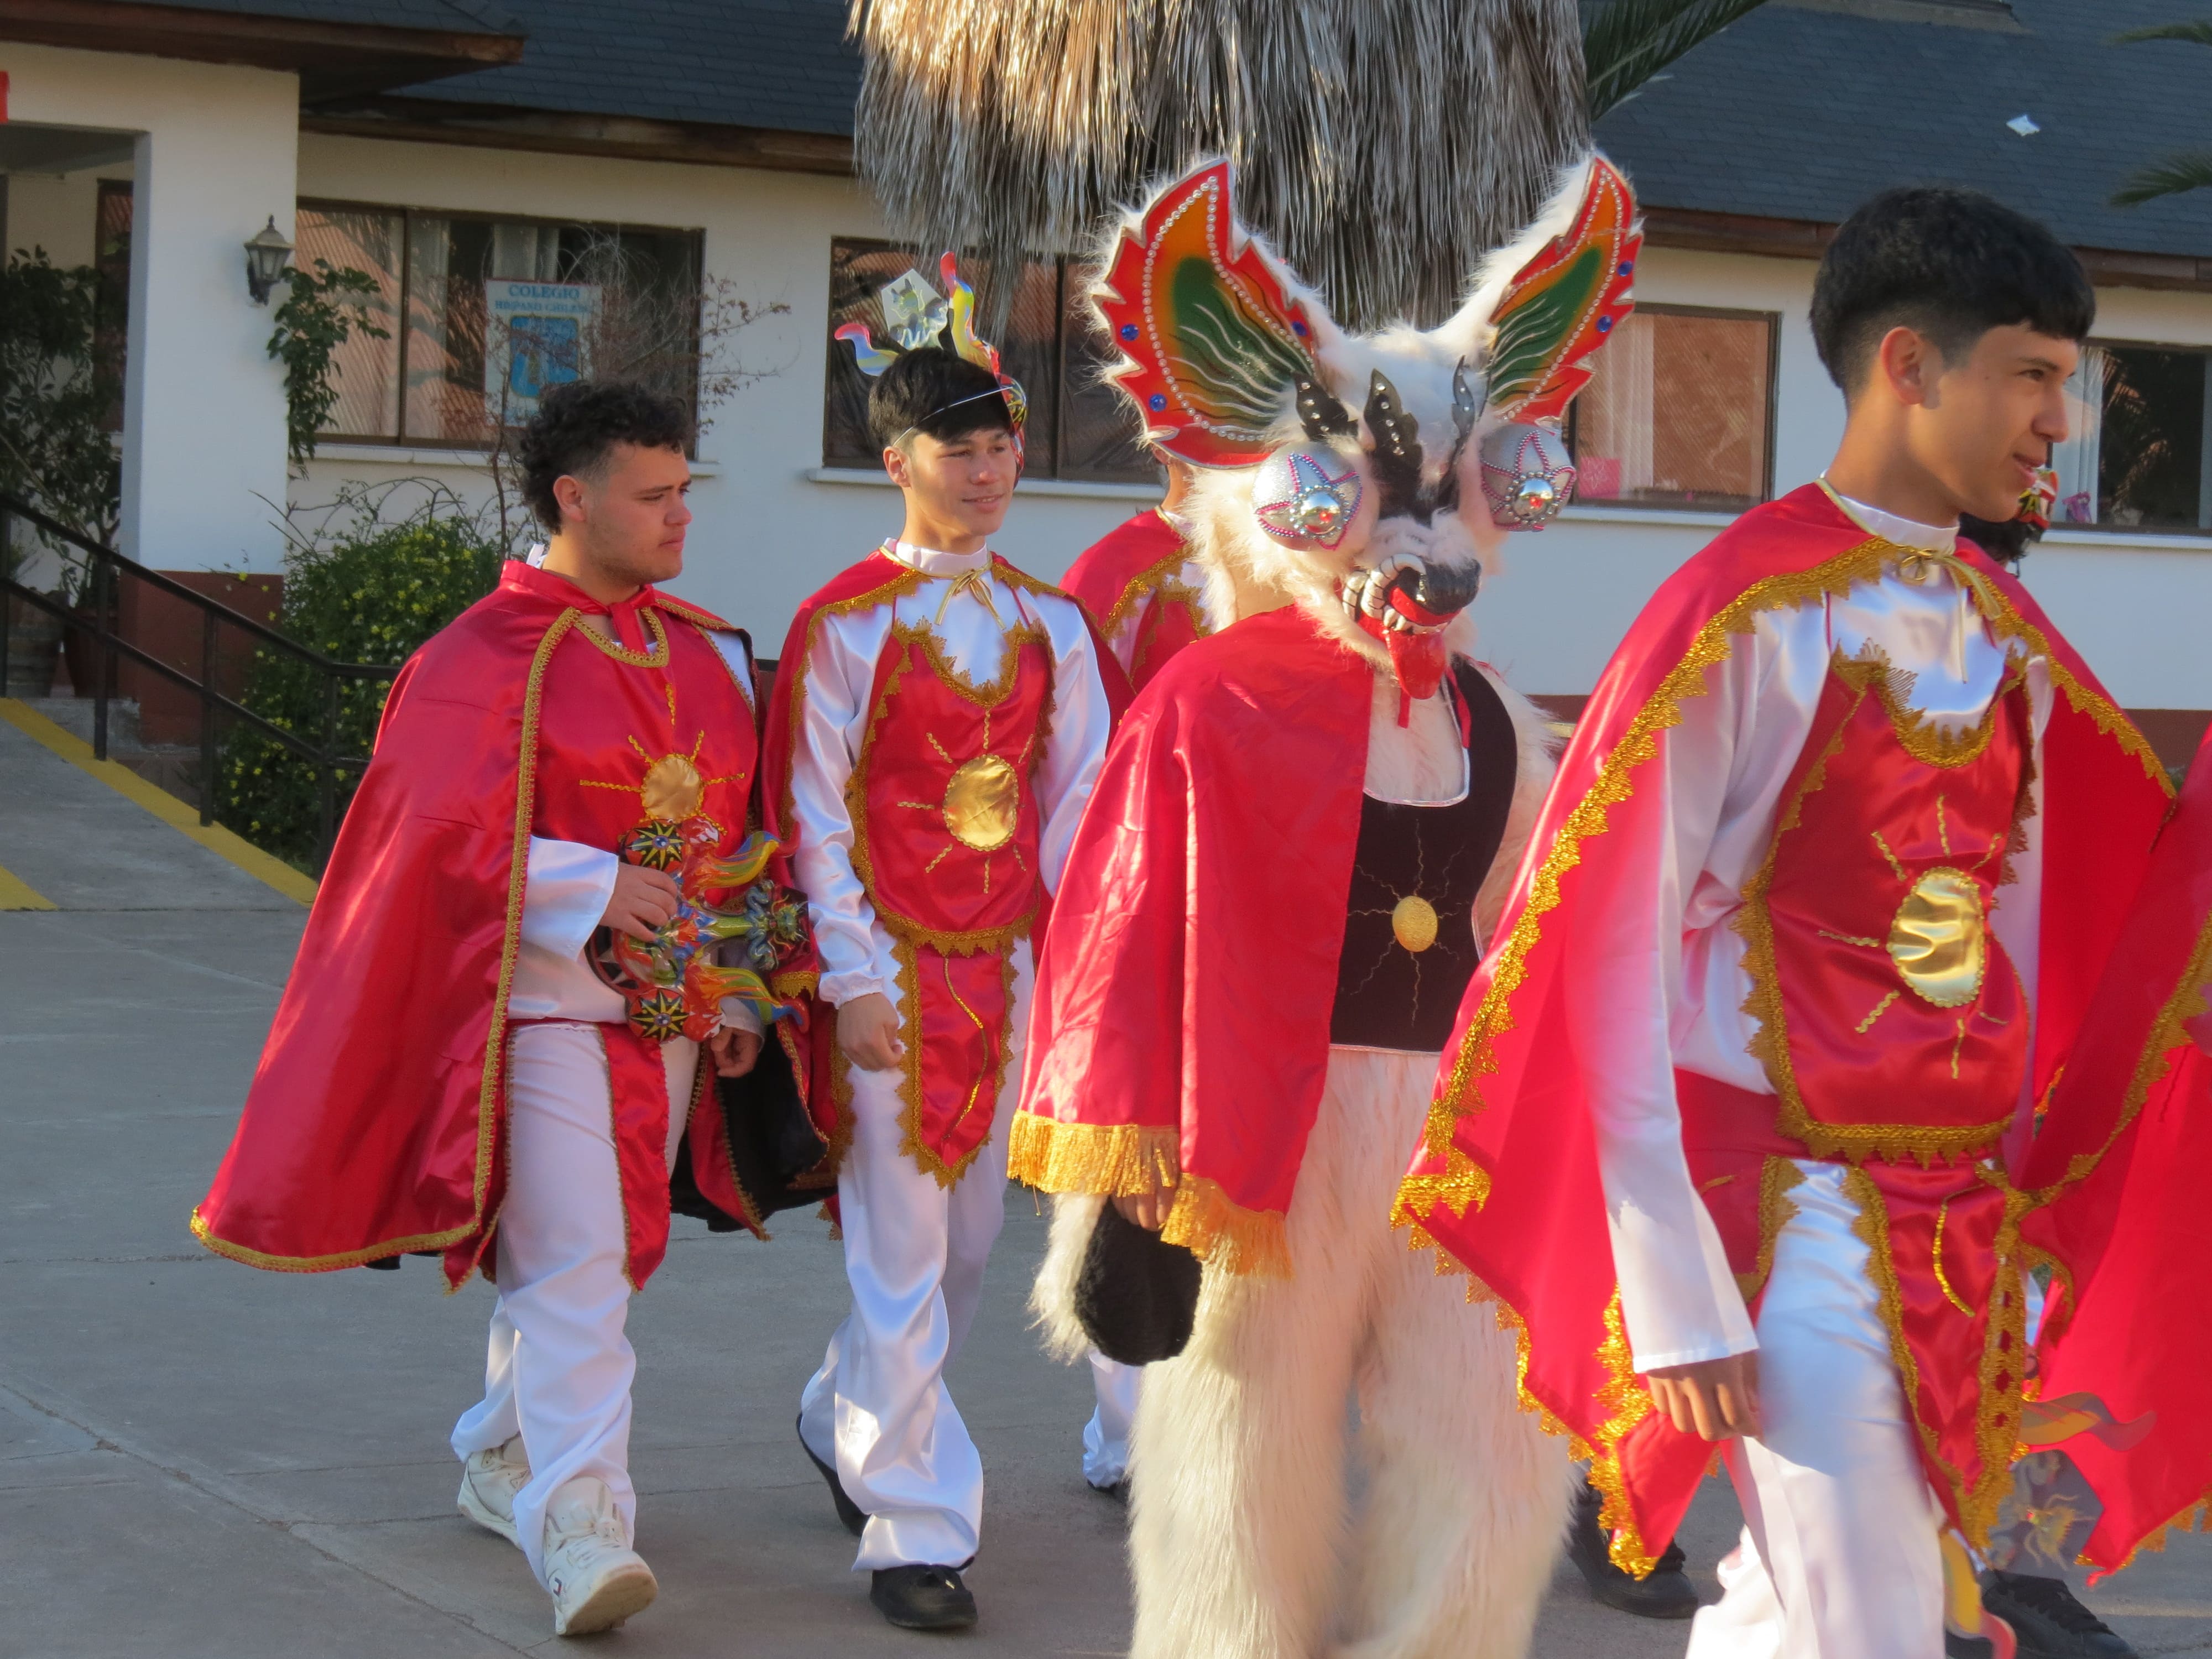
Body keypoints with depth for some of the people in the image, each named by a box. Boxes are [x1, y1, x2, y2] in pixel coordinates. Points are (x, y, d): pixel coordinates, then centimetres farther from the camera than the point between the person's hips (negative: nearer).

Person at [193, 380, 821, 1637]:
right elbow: (444, 839, -11)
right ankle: (577, 1523, -17)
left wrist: (745, 994, 9)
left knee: (597, 1257, 13)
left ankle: (503, 1462, 30)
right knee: (570, 1264, -14)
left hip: (673, 1013, 6)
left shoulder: (710, 656, 13)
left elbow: (750, 834, 17)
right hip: (544, 1003, -6)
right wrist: (597, 888, -17)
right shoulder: (486, 661, -6)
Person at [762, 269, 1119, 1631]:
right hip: (894, 967, -5)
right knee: (902, 1247, -5)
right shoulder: (845, 626, -5)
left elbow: (1079, 800, 10)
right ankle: (914, 1529, 0)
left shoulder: (1050, 626, 8)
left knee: (972, 1232, 13)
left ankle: (845, 1423, 37)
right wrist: (855, 980, -10)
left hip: (1010, 961, 5)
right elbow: (819, 816, -5)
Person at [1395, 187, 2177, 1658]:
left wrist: (2018, 1238, 10)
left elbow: (2027, 932, 13)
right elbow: (1617, 958, -13)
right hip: (1794, 1201, -7)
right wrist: (1676, 1296, -15)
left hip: (1967, 1212, 7)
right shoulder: (1748, 615, -12)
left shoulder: (2013, 641, 9)